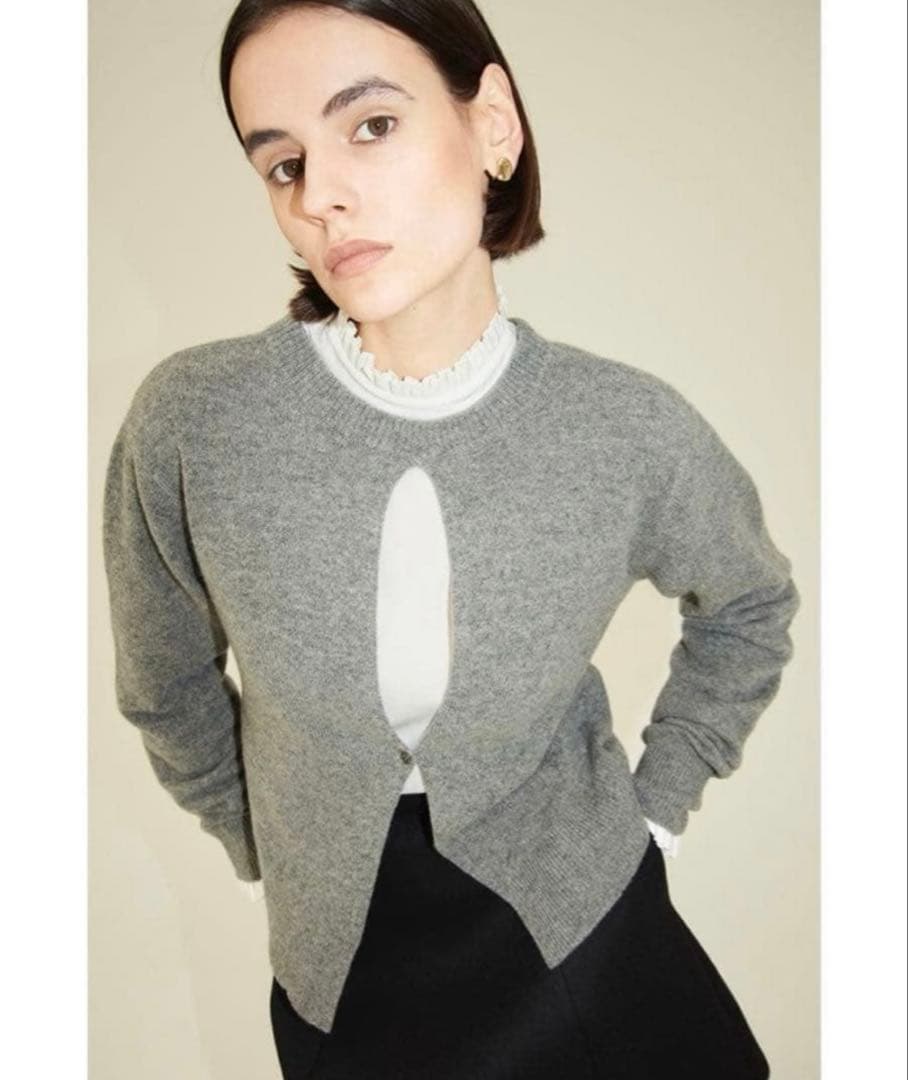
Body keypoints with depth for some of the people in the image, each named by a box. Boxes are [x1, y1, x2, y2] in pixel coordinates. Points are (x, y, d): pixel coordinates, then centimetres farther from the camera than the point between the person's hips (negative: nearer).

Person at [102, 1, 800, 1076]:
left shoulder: (629, 428, -19)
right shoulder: (189, 421, -20)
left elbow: (750, 607, 2)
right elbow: (166, 686, -2)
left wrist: (656, 805, 0)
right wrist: (263, 846, 5)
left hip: (581, 923, 0)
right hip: (339, 959, 1)